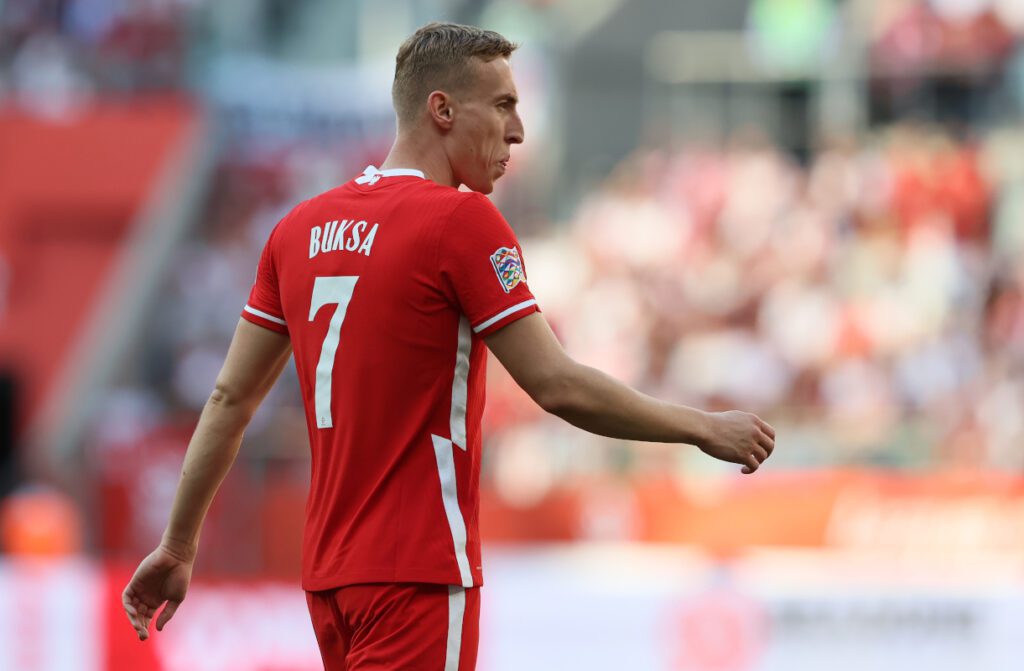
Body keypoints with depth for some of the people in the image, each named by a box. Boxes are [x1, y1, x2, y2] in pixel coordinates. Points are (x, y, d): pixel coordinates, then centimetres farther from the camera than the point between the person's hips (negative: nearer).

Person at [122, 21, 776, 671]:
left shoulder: (300, 227, 10)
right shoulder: (463, 220, -11)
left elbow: (230, 399, 14)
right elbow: (557, 385, -14)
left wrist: (179, 546, 21)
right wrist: (704, 428, -4)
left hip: (329, 571, 8)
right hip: (419, 574, -8)